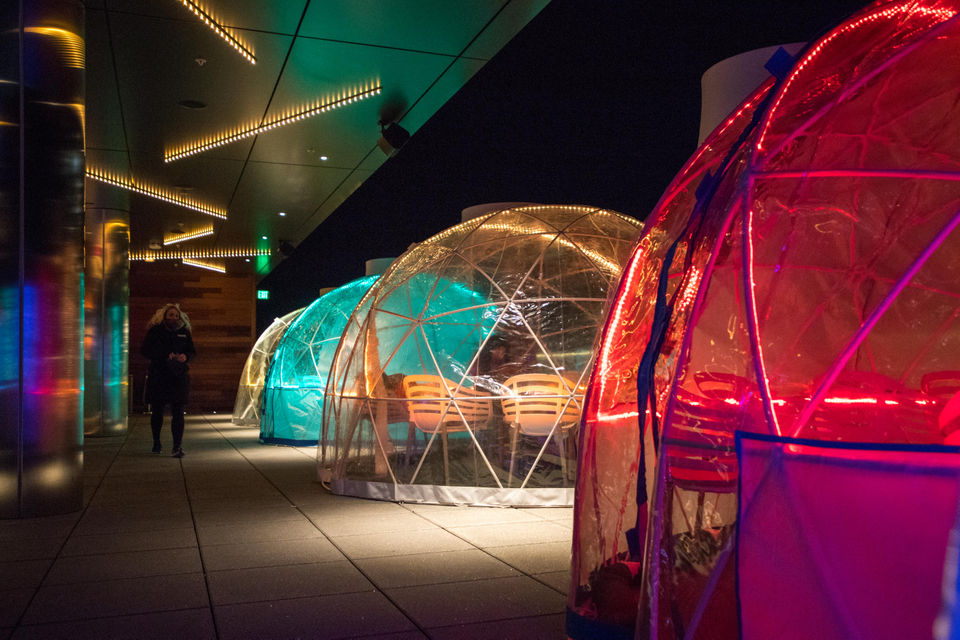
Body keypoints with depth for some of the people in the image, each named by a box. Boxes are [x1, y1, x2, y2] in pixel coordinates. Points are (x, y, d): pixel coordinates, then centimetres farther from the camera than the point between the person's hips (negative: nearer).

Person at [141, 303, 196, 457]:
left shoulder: (184, 332, 8)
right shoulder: (154, 331, 2)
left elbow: (192, 351, 12)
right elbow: (145, 350, -5)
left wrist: (185, 356, -12)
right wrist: (165, 355, -18)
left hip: (178, 377, 0)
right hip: (157, 376, 0)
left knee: (177, 412, -7)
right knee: (156, 411, 9)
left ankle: (177, 446, -7)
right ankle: (156, 442, 28)